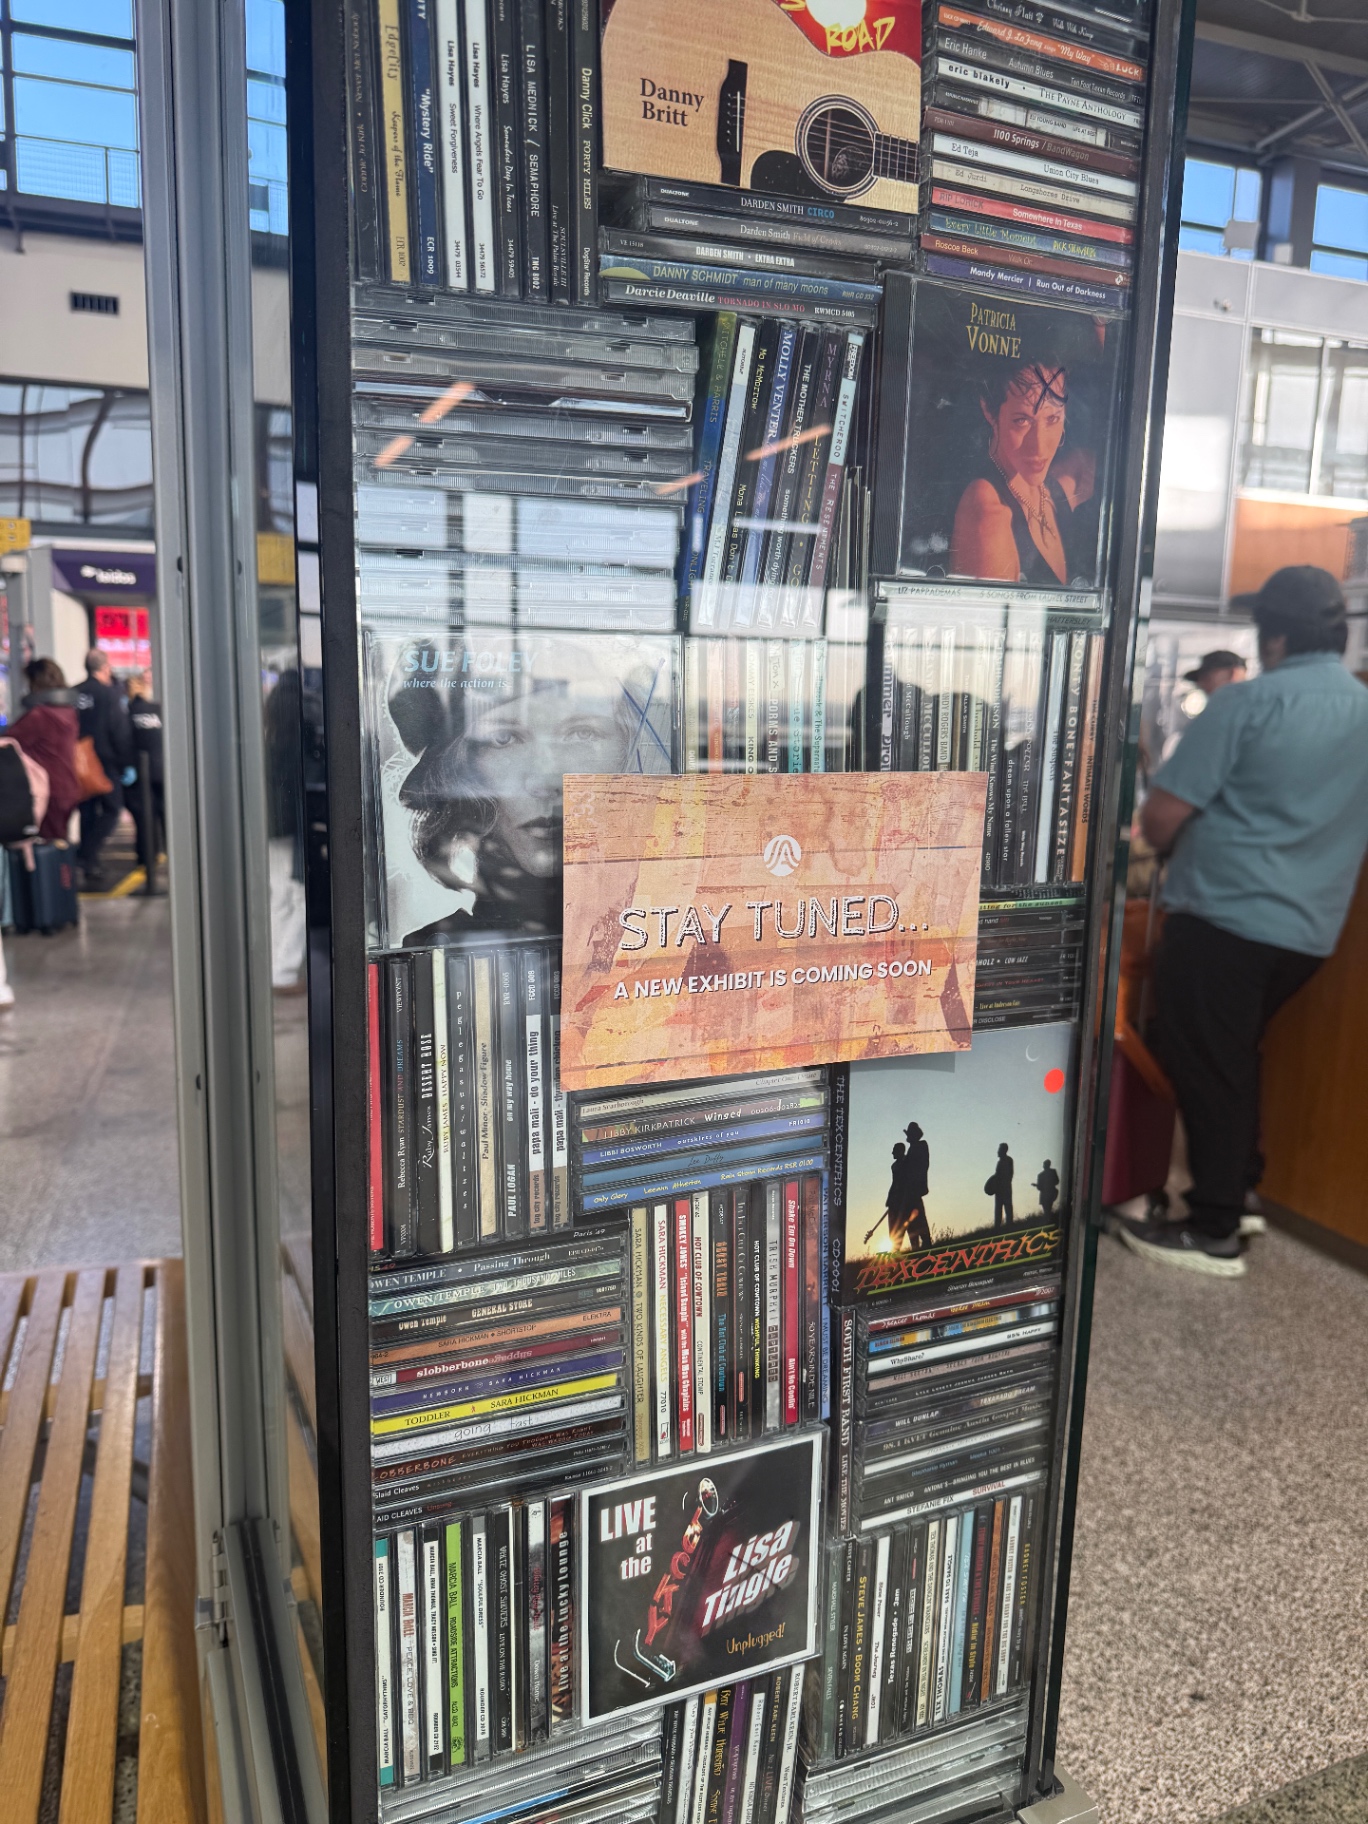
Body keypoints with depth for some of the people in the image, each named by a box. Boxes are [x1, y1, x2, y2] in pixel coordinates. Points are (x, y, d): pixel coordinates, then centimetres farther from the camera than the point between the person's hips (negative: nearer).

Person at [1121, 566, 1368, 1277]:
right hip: (1308, 927, 7)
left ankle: (1213, 1232, 8)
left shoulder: (1249, 701, -12)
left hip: (1223, 917, -7)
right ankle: (1237, 1191, 30)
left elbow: (1161, 817, -14)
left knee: (1205, 1066, 2)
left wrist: (1180, 854, 8)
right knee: (1232, 1058, 21)